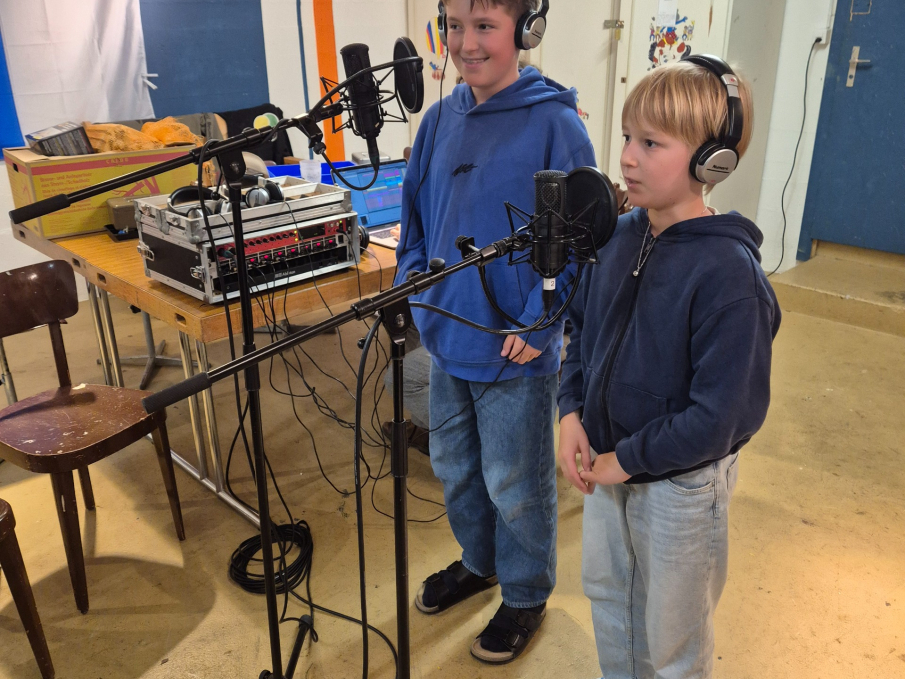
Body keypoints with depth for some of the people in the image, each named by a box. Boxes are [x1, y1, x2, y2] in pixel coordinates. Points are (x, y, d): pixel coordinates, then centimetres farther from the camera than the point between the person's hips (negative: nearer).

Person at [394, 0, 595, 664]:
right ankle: (479, 560, 48)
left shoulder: (554, 124, -14)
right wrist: (411, 278, 3)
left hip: (516, 348, -6)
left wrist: (540, 320, -19)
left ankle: (526, 595, 36)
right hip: (448, 334, 6)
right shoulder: (439, 121, 4)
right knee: (454, 465, 22)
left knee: (514, 484, 11)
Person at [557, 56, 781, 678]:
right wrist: (573, 413, -5)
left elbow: (723, 412, -24)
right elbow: (583, 326, 8)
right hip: (608, 464, 7)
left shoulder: (727, 271, -25)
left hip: (681, 482, -6)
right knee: (606, 592, 28)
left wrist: (626, 459, -17)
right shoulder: (620, 235, -5)